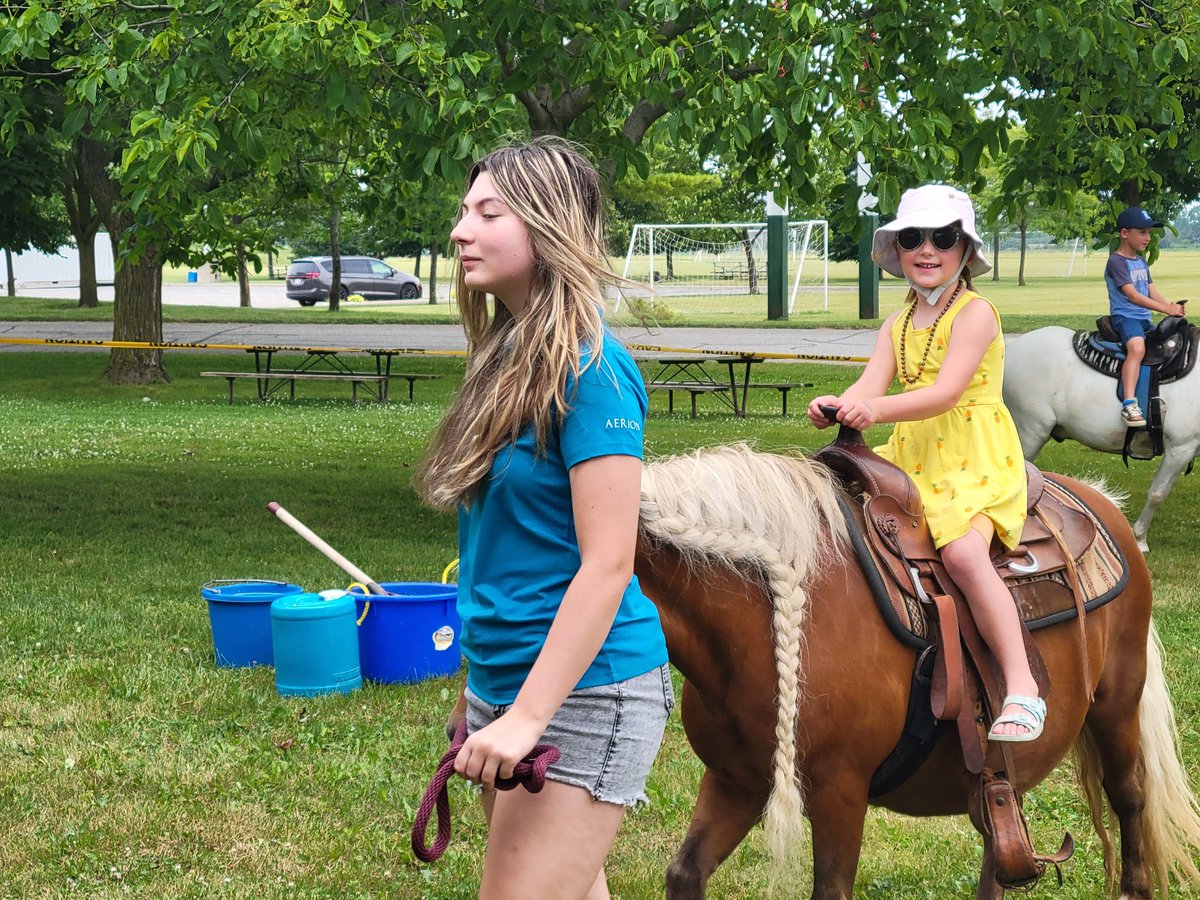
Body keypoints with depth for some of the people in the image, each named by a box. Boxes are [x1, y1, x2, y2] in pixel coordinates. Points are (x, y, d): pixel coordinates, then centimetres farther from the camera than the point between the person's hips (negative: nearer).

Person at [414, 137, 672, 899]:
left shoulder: (589, 370, -17)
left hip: (578, 692, -9)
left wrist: (525, 718, -23)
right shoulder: (509, 357, 9)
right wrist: (483, 697, 17)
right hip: (502, 681, 9)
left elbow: (607, 566, -21)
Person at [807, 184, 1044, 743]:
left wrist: (876, 409, -36)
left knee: (963, 551, -31)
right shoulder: (898, 325, 15)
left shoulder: (975, 312, -7)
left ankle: (1022, 691, -31)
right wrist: (838, 406, -23)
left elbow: (946, 392, -20)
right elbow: (870, 384, 1)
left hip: (975, 457, -8)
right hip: (910, 456, 8)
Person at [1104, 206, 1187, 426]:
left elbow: (1152, 292, 15)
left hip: (1144, 319, 10)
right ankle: (1129, 404, -46)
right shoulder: (1117, 261, -10)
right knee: (1137, 347, -36)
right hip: (1124, 317, -9)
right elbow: (1132, 295, -20)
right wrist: (1166, 309, -25)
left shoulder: (1142, 261, 20)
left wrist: (1172, 306, -7)